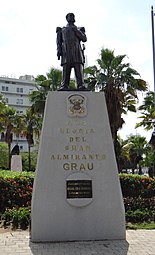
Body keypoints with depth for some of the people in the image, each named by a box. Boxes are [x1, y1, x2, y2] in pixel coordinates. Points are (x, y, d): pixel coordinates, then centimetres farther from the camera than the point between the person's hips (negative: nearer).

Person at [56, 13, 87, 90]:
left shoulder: (79, 29, 26)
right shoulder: (62, 30, 25)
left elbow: (84, 39, 10)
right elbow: (59, 42, 15)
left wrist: (76, 31, 1)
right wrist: (58, 50, -2)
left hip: (77, 51, 0)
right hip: (66, 51, 0)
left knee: (79, 69, -15)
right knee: (66, 70, -12)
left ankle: (81, 85, -25)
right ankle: (64, 86, -19)